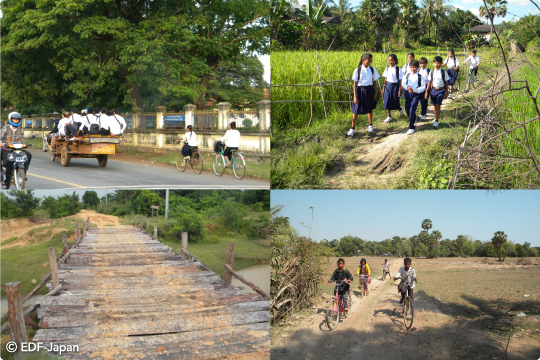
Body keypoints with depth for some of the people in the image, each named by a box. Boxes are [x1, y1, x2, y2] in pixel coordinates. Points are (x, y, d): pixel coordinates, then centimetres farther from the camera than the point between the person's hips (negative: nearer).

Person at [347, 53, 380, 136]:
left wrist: (375, 93, 5)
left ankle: (370, 125, 35)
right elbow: (355, 83, -7)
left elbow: (374, 82, 8)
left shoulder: (372, 70, 0)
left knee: (370, 109, 16)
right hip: (360, 90, -3)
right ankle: (352, 129, 12)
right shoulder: (358, 70, -9)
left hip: (370, 90, 3)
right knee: (356, 110, 1)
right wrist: (355, 96, -10)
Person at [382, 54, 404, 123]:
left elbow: (400, 81, -6)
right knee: (387, 102, 3)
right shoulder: (387, 69, 4)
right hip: (388, 86, 4)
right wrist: (383, 88, 8)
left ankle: (400, 108, 35)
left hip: (395, 86, -4)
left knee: (395, 103, 1)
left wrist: (399, 90, -8)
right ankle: (389, 116, 17)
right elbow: (385, 79, 10)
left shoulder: (398, 70, -8)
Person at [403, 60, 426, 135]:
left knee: (412, 110, -13)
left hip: (416, 94, -5)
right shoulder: (407, 75, 6)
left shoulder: (420, 77, -7)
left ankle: (411, 128, -7)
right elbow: (404, 84, 10)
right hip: (408, 93, 5)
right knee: (407, 109, 11)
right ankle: (413, 121, 41)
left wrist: (414, 90, -20)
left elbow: (423, 88, -8)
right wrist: (407, 87, -12)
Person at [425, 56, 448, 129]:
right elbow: (430, 82, 8)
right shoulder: (432, 72, 2)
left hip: (441, 90, -3)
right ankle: (436, 118, 32)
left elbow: (446, 83, 1)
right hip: (433, 89, 3)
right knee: (434, 105, 11)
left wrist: (446, 93, 2)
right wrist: (427, 92, 6)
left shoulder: (443, 73, -5)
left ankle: (436, 121, -11)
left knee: (438, 105, -13)